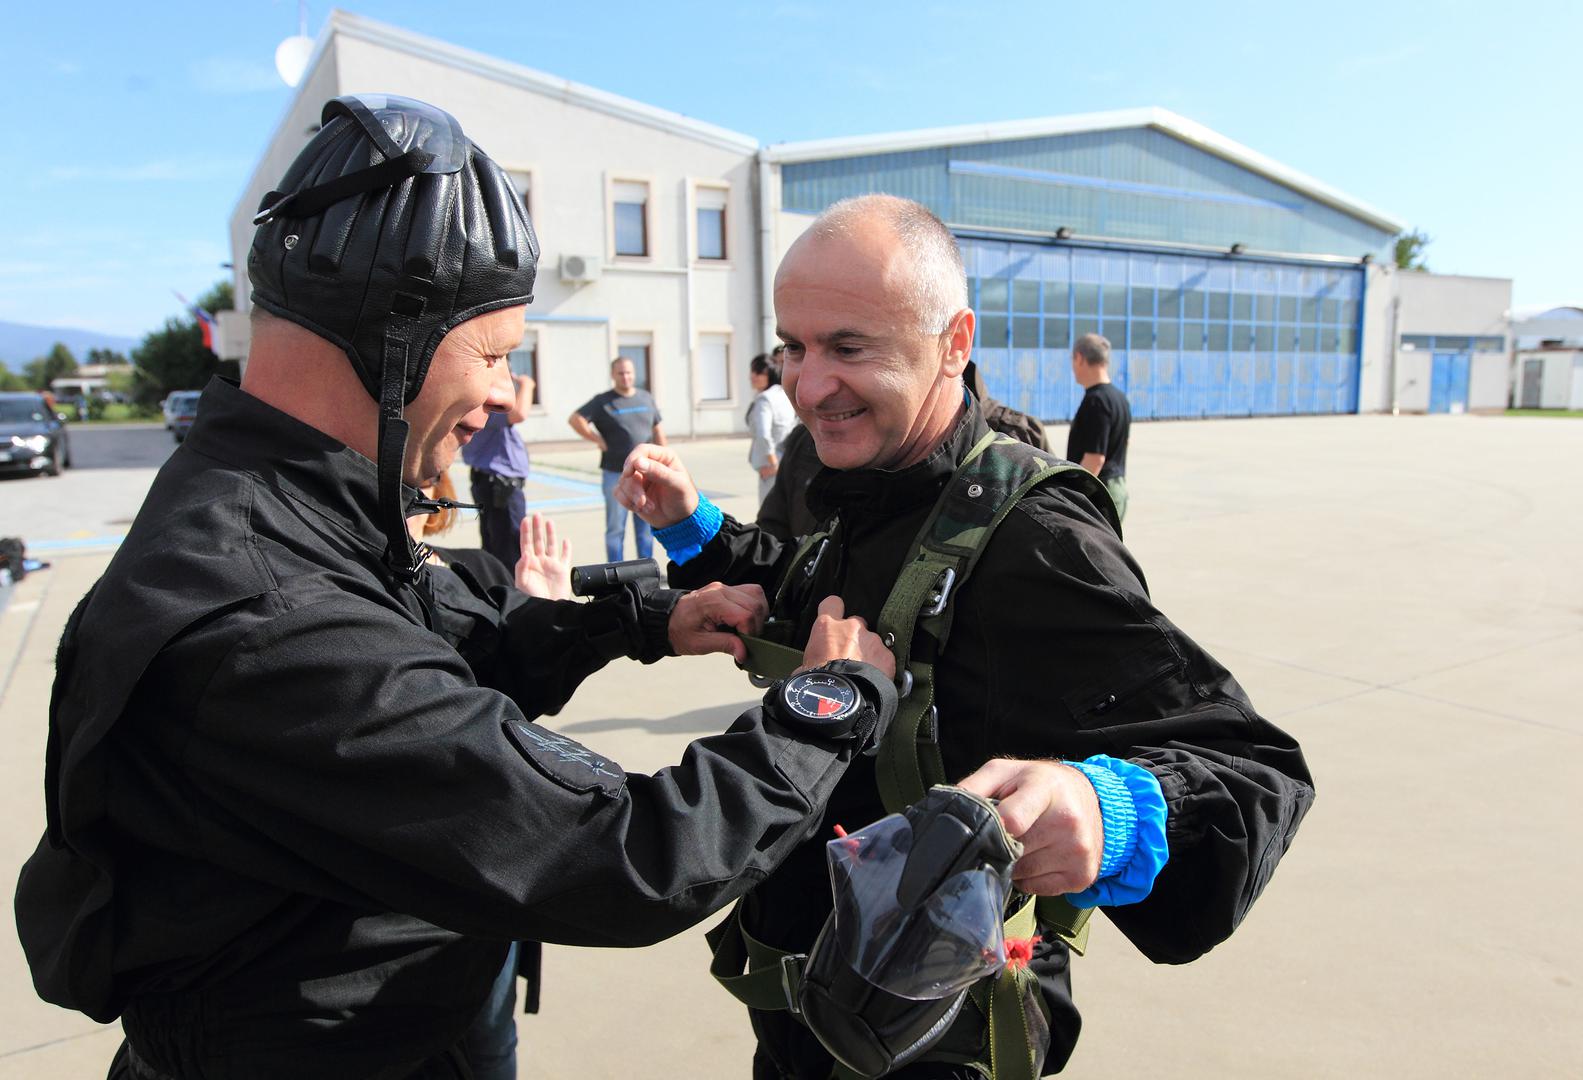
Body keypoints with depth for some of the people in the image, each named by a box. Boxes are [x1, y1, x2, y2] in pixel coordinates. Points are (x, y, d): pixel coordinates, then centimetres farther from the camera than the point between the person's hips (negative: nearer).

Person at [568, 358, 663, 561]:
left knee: (646, 525, 8)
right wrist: (598, 440, -10)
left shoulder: (647, 398, 11)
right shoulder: (602, 402, -1)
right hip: (615, 474, -3)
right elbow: (575, 419, -8)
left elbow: (658, 431, 14)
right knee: (616, 527, 2)